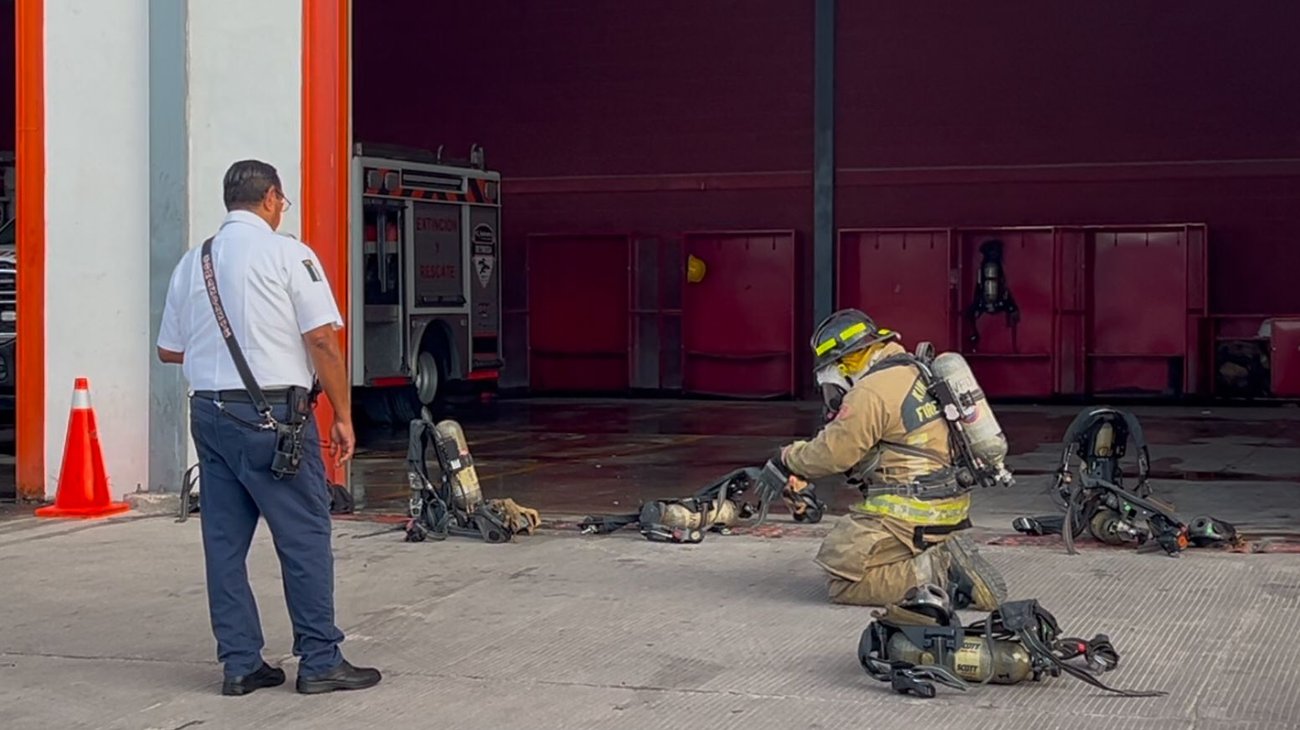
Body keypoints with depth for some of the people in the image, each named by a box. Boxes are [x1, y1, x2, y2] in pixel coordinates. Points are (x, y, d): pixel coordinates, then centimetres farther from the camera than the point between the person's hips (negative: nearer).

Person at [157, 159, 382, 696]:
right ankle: (320, 661, 4)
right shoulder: (287, 254, -5)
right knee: (305, 537, 1)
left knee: (224, 540, 9)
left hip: (208, 411, 6)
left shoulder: (192, 263, 10)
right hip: (272, 414, -6)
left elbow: (169, 350, 15)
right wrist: (343, 416, -4)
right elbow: (322, 340, -10)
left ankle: (240, 663, 13)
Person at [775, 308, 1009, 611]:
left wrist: (790, 457, 6)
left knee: (842, 581, -8)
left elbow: (834, 453, -14)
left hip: (910, 511, -10)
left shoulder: (871, 392, -16)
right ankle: (945, 560, 7)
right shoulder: (910, 372, 16)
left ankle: (938, 574, -17)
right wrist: (803, 473, 14)